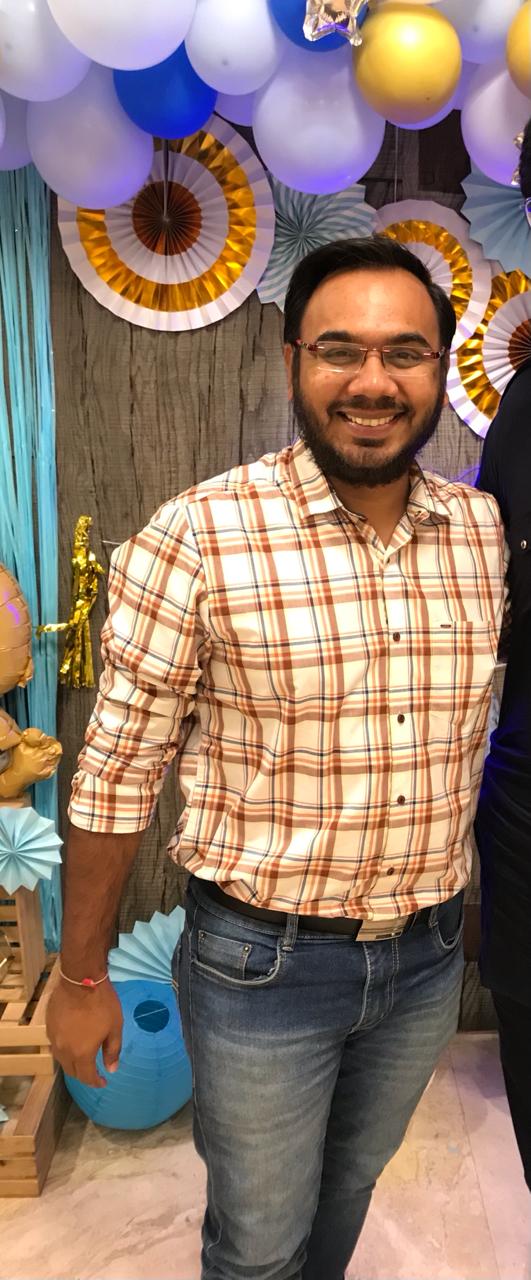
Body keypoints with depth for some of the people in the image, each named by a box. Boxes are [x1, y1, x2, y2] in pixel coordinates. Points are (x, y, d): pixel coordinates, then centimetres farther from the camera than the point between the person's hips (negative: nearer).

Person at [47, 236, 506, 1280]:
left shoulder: (488, 531, -4)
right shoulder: (199, 537, -20)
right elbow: (115, 777, -13)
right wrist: (81, 977, -5)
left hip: (428, 958, 5)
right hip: (263, 962, -4)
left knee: (348, 1189, 29)